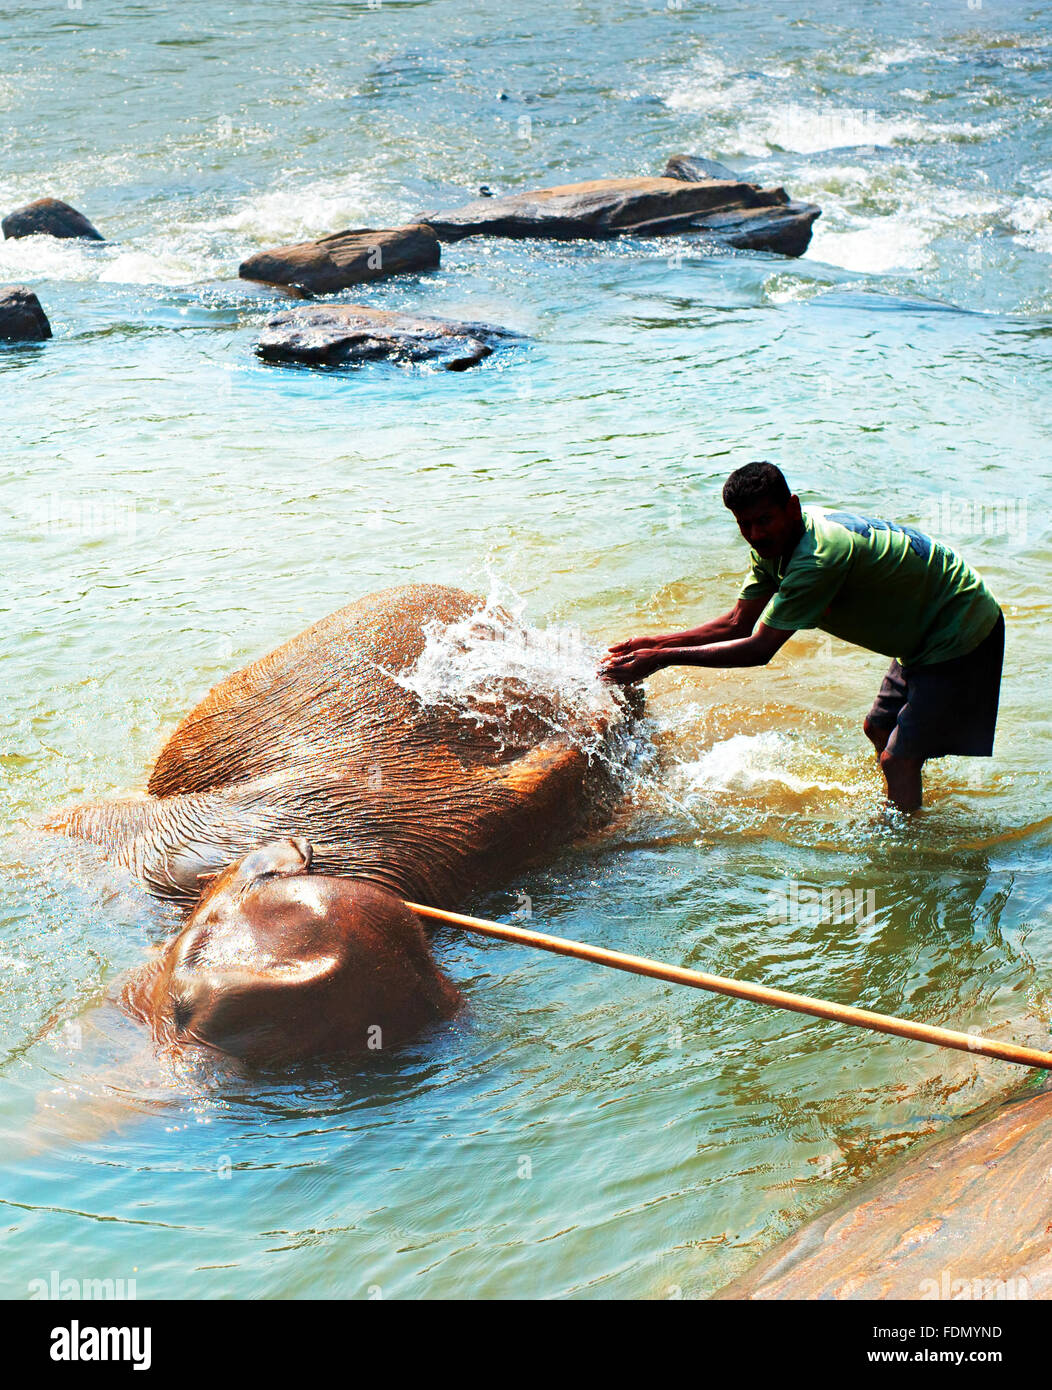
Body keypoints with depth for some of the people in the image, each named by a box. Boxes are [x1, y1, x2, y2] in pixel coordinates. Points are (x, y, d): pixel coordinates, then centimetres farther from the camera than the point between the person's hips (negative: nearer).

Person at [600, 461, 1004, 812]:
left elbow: (759, 649, -29)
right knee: (878, 730, 22)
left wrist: (661, 660, -27)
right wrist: (653, 643, -4)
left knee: (898, 760, -12)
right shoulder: (774, 544, -3)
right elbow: (740, 622, 5)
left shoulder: (819, 556, -32)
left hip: (961, 634, -10)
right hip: (923, 634, 10)